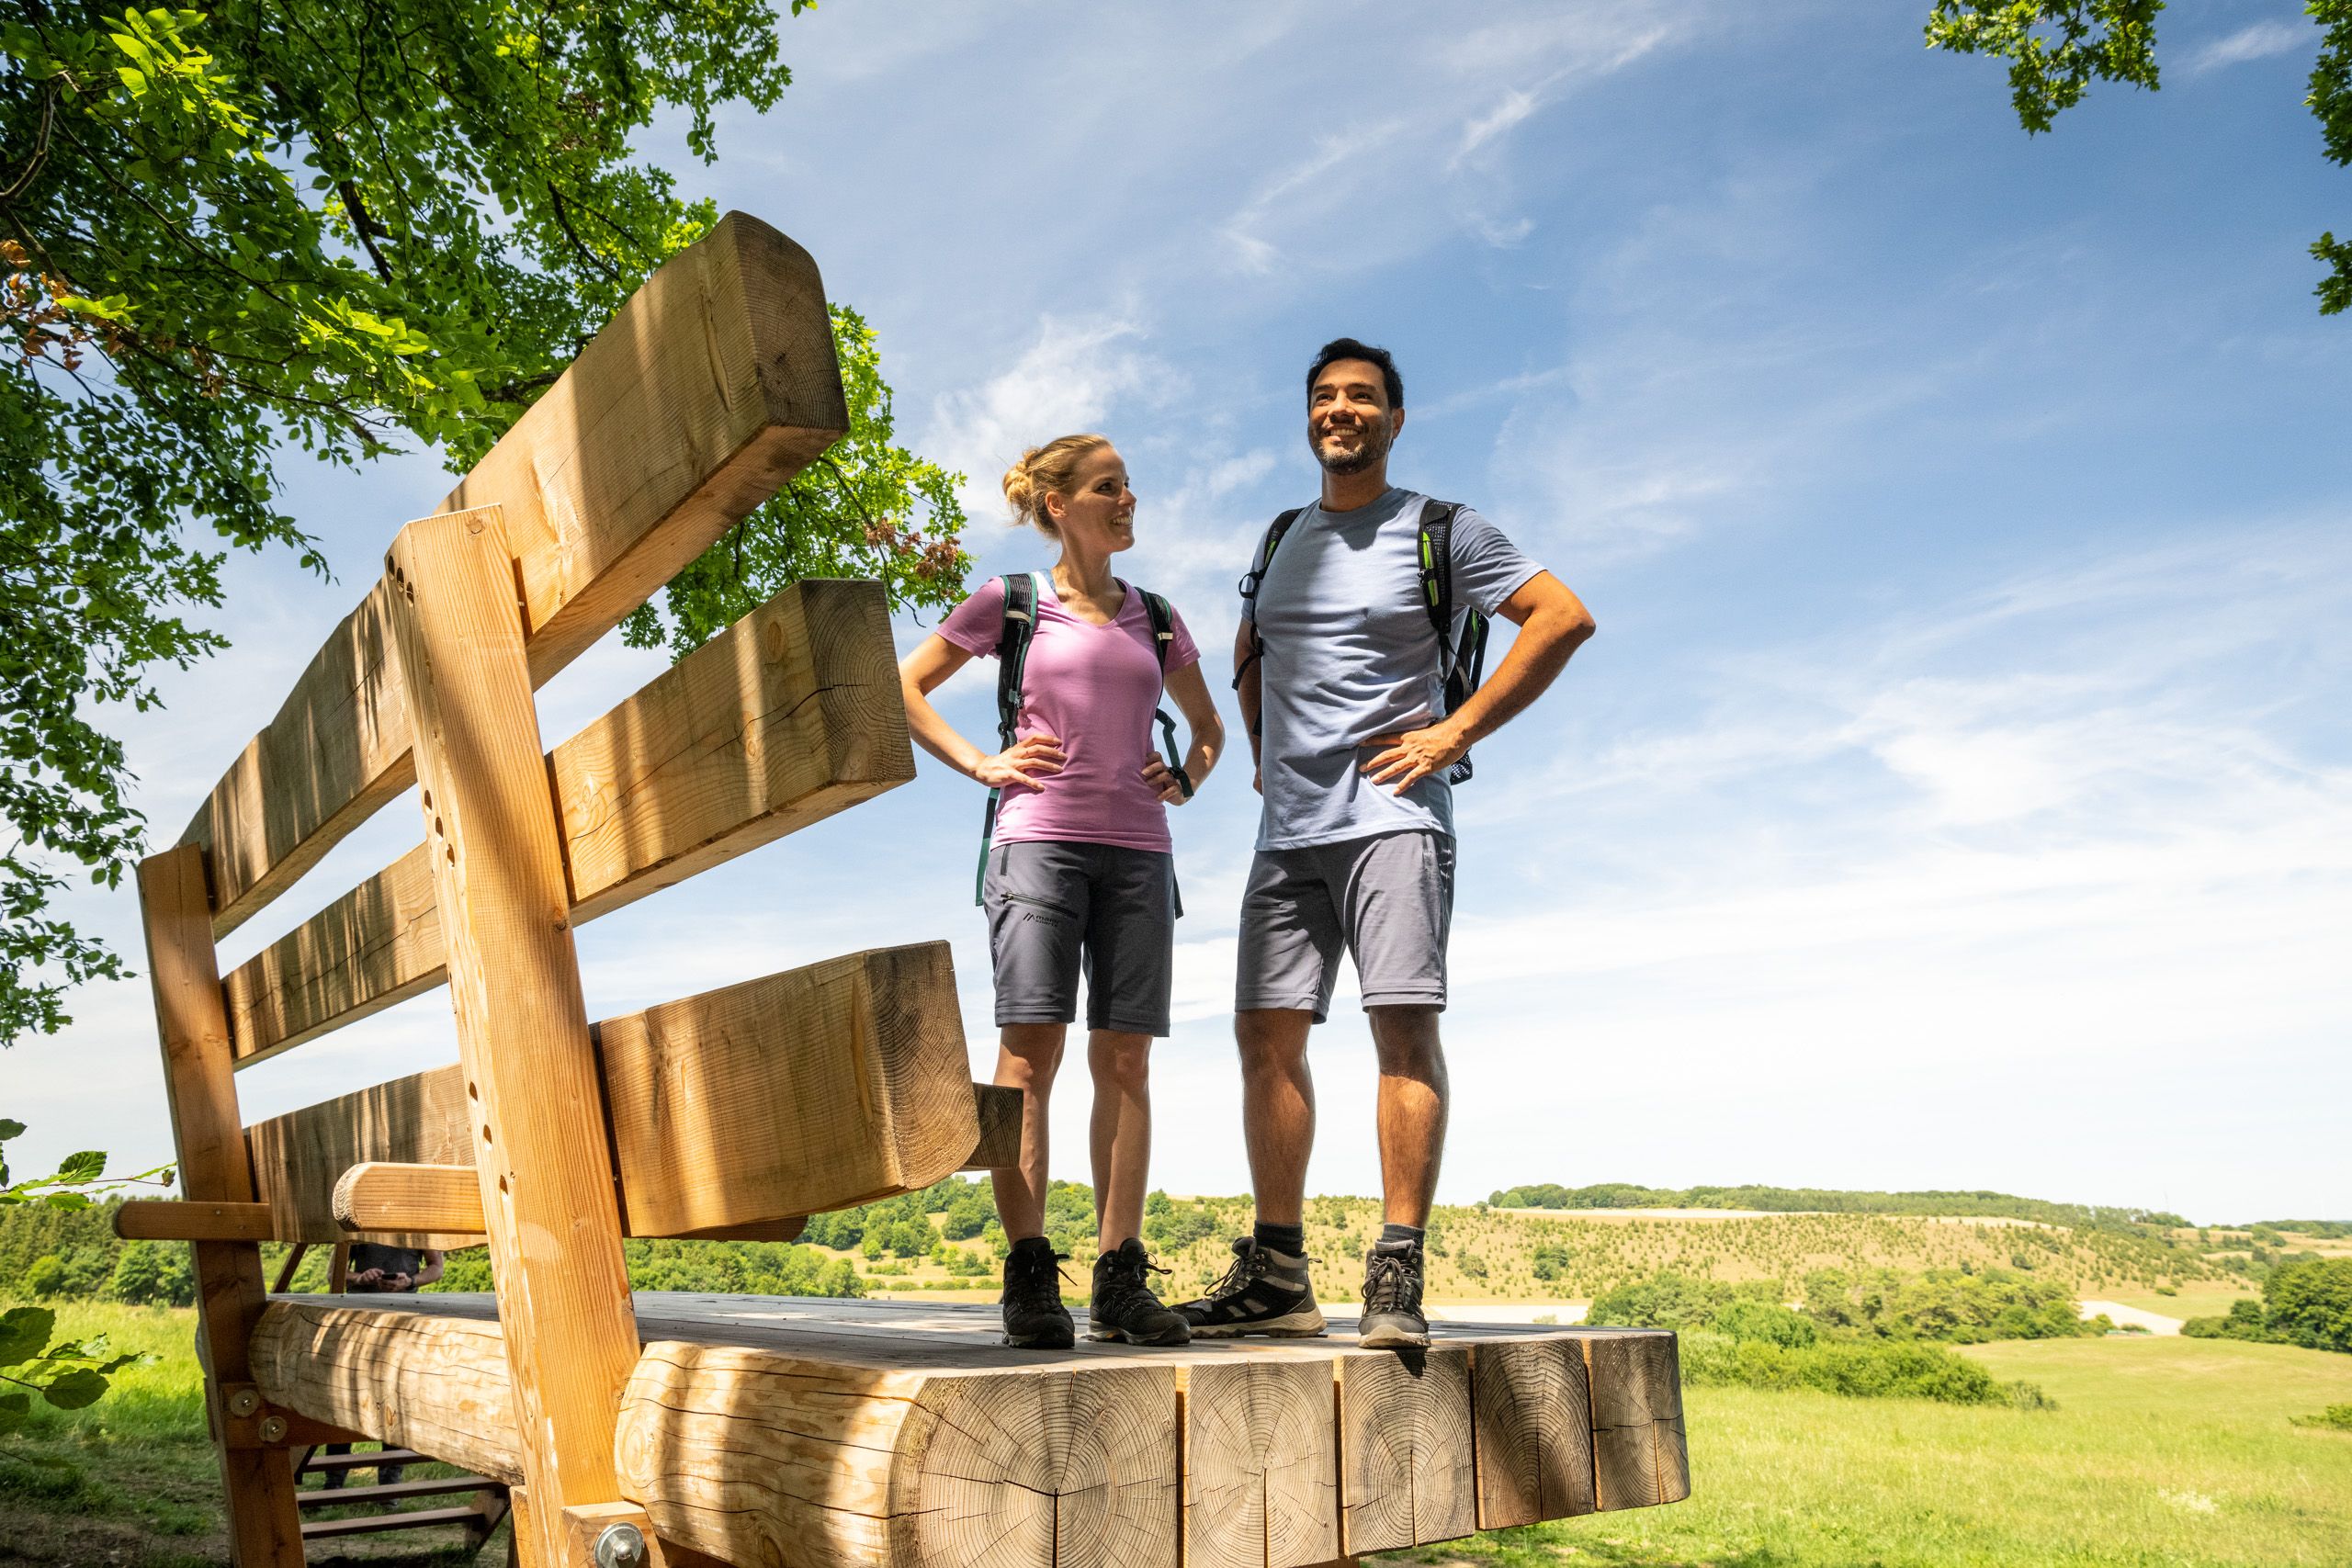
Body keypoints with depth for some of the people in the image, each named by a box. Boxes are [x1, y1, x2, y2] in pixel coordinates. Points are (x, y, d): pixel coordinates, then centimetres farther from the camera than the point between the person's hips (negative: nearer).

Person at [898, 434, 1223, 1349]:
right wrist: (980, 765, 0)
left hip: (1136, 851, 4)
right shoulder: (1011, 602, 8)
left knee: (1124, 1059, 0)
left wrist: (1186, 779, 11)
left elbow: (1207, 724, 30)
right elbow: (904, 689, 11)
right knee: (1029, 1049, -10)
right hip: (1038, 838, -3)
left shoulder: (1154, 617, 18)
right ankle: (1029, 1274, -7)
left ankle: (1121, 1279, 3)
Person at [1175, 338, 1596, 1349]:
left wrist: (1460, 731, -10)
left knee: (1404, 1024, -14)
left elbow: (1564, 618, -6)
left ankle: (1396, 1277, -12)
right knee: (1266, 1034, 2)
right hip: (1288, 829, 6)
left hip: (1390, 814, -6)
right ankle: (1277, 1277, 8)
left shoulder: (1440, 533, 2)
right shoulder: (1280, 540, 19)